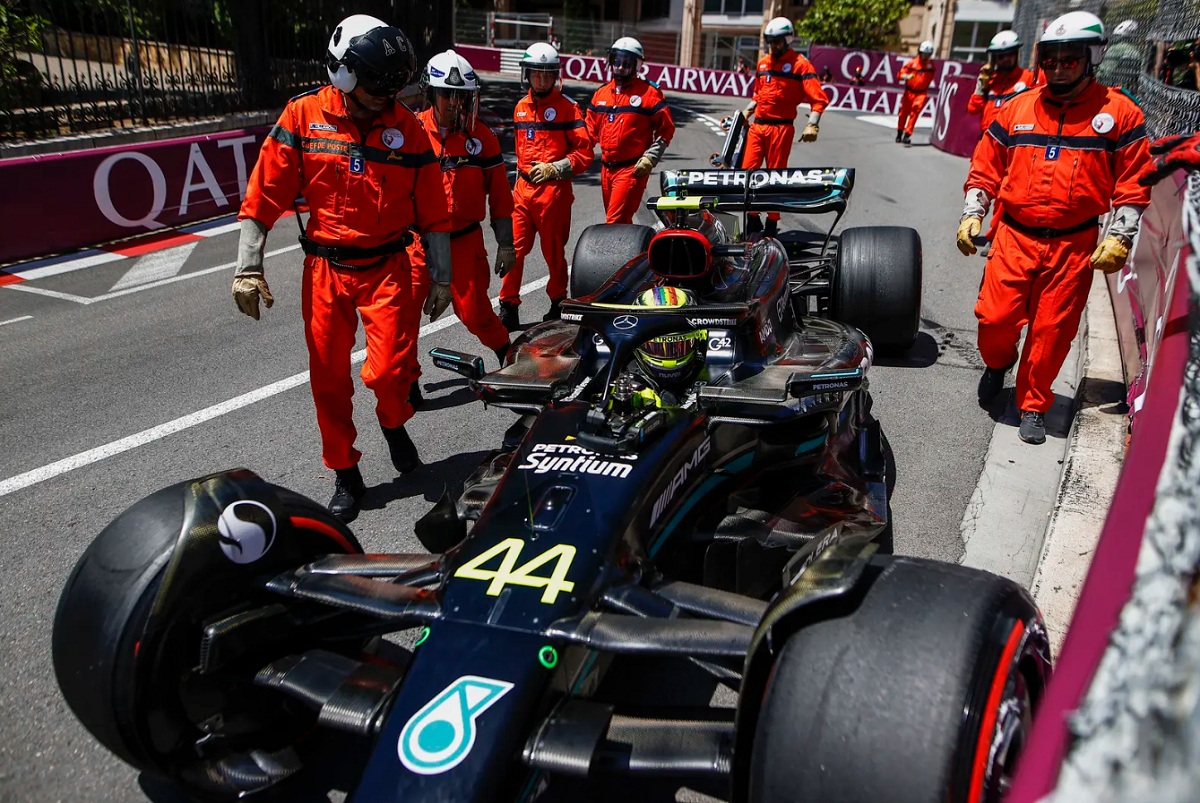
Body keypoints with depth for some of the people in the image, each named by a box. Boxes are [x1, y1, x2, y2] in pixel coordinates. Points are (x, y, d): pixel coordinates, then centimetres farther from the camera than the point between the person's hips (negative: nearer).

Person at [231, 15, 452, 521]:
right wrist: (248, 269, -8)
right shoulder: (303, 116, -3)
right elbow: (264, 196, -3)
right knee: (329, 378, 6)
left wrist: (441, 277, 5)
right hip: (325, 269, 1)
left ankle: (393, 423, 23)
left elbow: (432, 210, 5)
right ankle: (345, 474, 24)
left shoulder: (407, 127, 0)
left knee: (390, 369, -13)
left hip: (387, 268, 0)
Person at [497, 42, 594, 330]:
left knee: (554, 250, 6)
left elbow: (585, 152, -7)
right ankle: (508, 309, 6)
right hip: (523, 187, 5)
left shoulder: (567, 107, -4)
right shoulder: (521, 107, 13)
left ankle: (558, 304, 24)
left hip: (554, 189, -5)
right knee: (514, 248, 0)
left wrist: (554, 169, -15)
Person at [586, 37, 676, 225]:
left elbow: (666, 129, -2)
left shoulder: (649, 93, -2)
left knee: (615, 222, -15)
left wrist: (650, 158, -11)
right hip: (607, 168, 6)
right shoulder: (601, 94, 14)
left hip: (633, 169, -6)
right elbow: (591, 130, 20)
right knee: (622, 222, 15)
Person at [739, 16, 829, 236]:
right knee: (747, 171, 0)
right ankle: (753, 219, 10)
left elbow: (818, 98, -10)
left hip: (781, 127, -6)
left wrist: (812, 125, -22)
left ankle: (772, 223, 9)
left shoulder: (800, 64, -4)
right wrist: (745, 113, 16)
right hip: (757, 126, 6)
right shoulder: (763, 63, 16)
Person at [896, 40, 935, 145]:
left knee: (915, 112, -16)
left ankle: (907, 134, -15)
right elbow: (901, 73, -8)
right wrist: (906, 76, -27)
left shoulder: (931, 64, 3)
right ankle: (899, 133, 29)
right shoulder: (912, 62, -4)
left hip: (921, 93, 0)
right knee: (904, 112, 9)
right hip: (909, 92, 0)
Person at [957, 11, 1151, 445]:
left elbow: (1133, 183, 3)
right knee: (995, 318, -5)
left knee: (1052, 330, 2)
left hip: (1074, 245, -1)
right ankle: (998, 363, 30)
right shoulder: (1016, 109, 6)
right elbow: (984, 168, 13)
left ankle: (1033, 405, 20)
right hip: (1014, 236, 1)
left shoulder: (1119, 112, 2)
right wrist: (971, 214, 3)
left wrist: (1119, 238, -5)